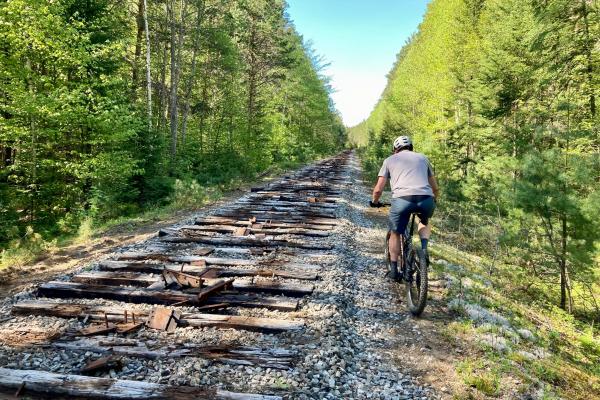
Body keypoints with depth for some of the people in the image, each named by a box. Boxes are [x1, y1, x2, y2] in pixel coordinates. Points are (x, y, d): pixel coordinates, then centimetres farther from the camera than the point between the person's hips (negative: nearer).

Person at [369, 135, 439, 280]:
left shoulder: (390, 160, 23)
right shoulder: (422, 158, 29)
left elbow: (378, 189, 16)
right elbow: (435, 188, 32)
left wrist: (374, 202, 36)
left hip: (402, 199, -2)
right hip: (426, 199, 2)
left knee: (395, 233, 23)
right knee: (425, 221, 36)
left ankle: (394, 270, 26)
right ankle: (424, 249, 15)